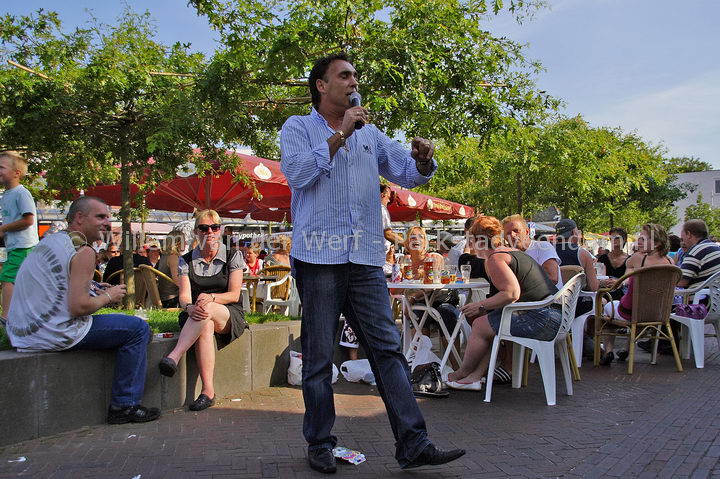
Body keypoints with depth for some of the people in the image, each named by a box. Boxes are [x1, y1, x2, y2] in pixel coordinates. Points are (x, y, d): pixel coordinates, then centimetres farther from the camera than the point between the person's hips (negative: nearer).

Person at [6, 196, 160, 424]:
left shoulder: (48, 241, 15)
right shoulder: (82, 251, -13)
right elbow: (79, 307, -21)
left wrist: (95, 290, 16)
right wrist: (108, 296, -2)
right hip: (53, 335, -10)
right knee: (138, 329, -3)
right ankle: (125, 405, 2)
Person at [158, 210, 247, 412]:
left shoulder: (233, 257, 5)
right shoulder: (186, 260, 10)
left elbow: (234, 295, -3)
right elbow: (184, 296, -3)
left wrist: (211, 298, -23)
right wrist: (189, 307, -28)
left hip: (229, 316, -1)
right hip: (196, 317, 1)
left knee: (206, 309, -37)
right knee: (205, 326, -37)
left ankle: (173, 357, -48)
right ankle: (208, 390, -43)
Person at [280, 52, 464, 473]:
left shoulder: (370, 134, 19)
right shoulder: (298, 128, 7)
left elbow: (408, 174, 16)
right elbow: (298, 173, -11)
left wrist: (423, 160, -7)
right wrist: (340, 134, -10)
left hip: (366, 259, 4)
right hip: (319, 258, -3)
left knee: (388, 348, 0)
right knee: (319, 356, 4)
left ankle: (414, 444, 3)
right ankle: (320, 444, 17)